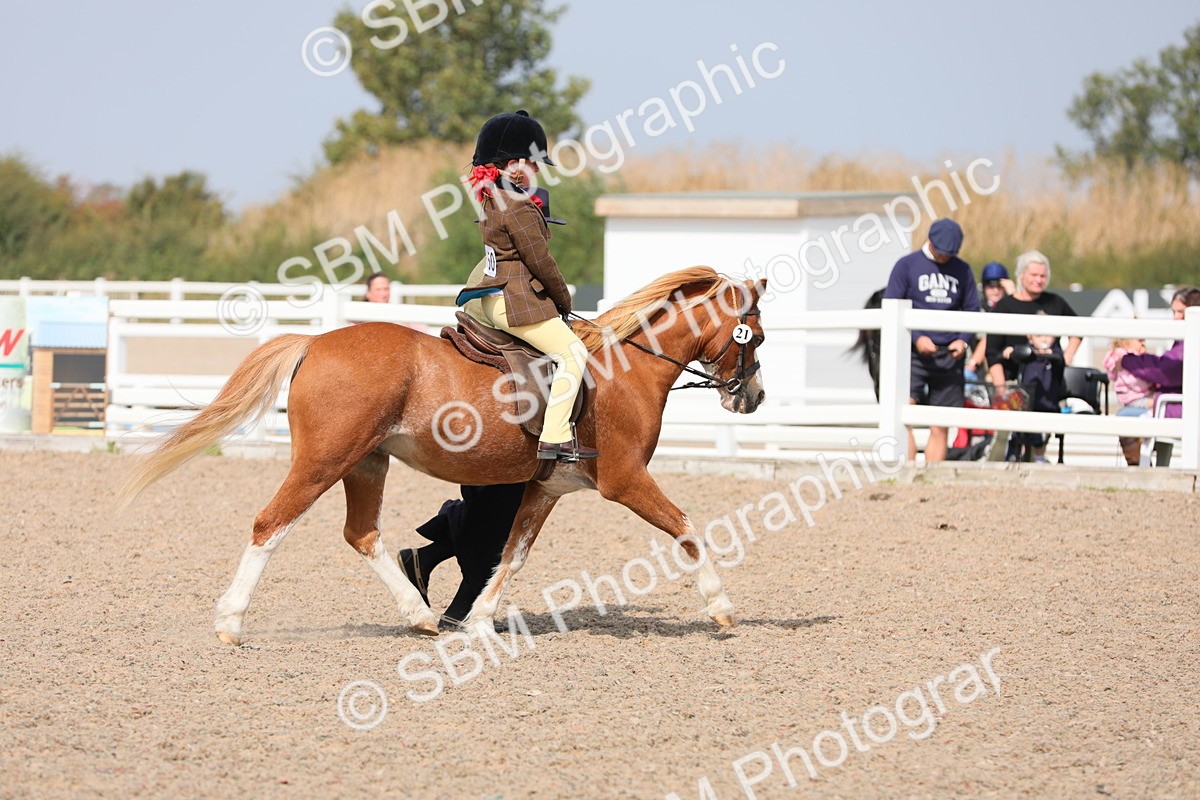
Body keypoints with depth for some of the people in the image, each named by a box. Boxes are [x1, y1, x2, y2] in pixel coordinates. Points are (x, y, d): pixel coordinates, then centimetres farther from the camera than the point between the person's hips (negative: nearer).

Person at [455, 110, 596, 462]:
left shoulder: (492, 199, 14)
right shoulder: (518, 207, -17)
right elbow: (540, 261, -14)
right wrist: (564, 301, 1)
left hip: (494, 297, 11)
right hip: (518, 301, -11)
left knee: (570, 352, 24)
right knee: (573, 352, -12)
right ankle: (555, 439, -19)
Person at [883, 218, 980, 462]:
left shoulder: (962, 270, 12)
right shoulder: (906, 266, 3)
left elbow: (972, 310, 17)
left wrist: (963, 340, -3)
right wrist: (916, 338, -14)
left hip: (949, 357, 3)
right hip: (914, 353, -3)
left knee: (940, 427, 3)